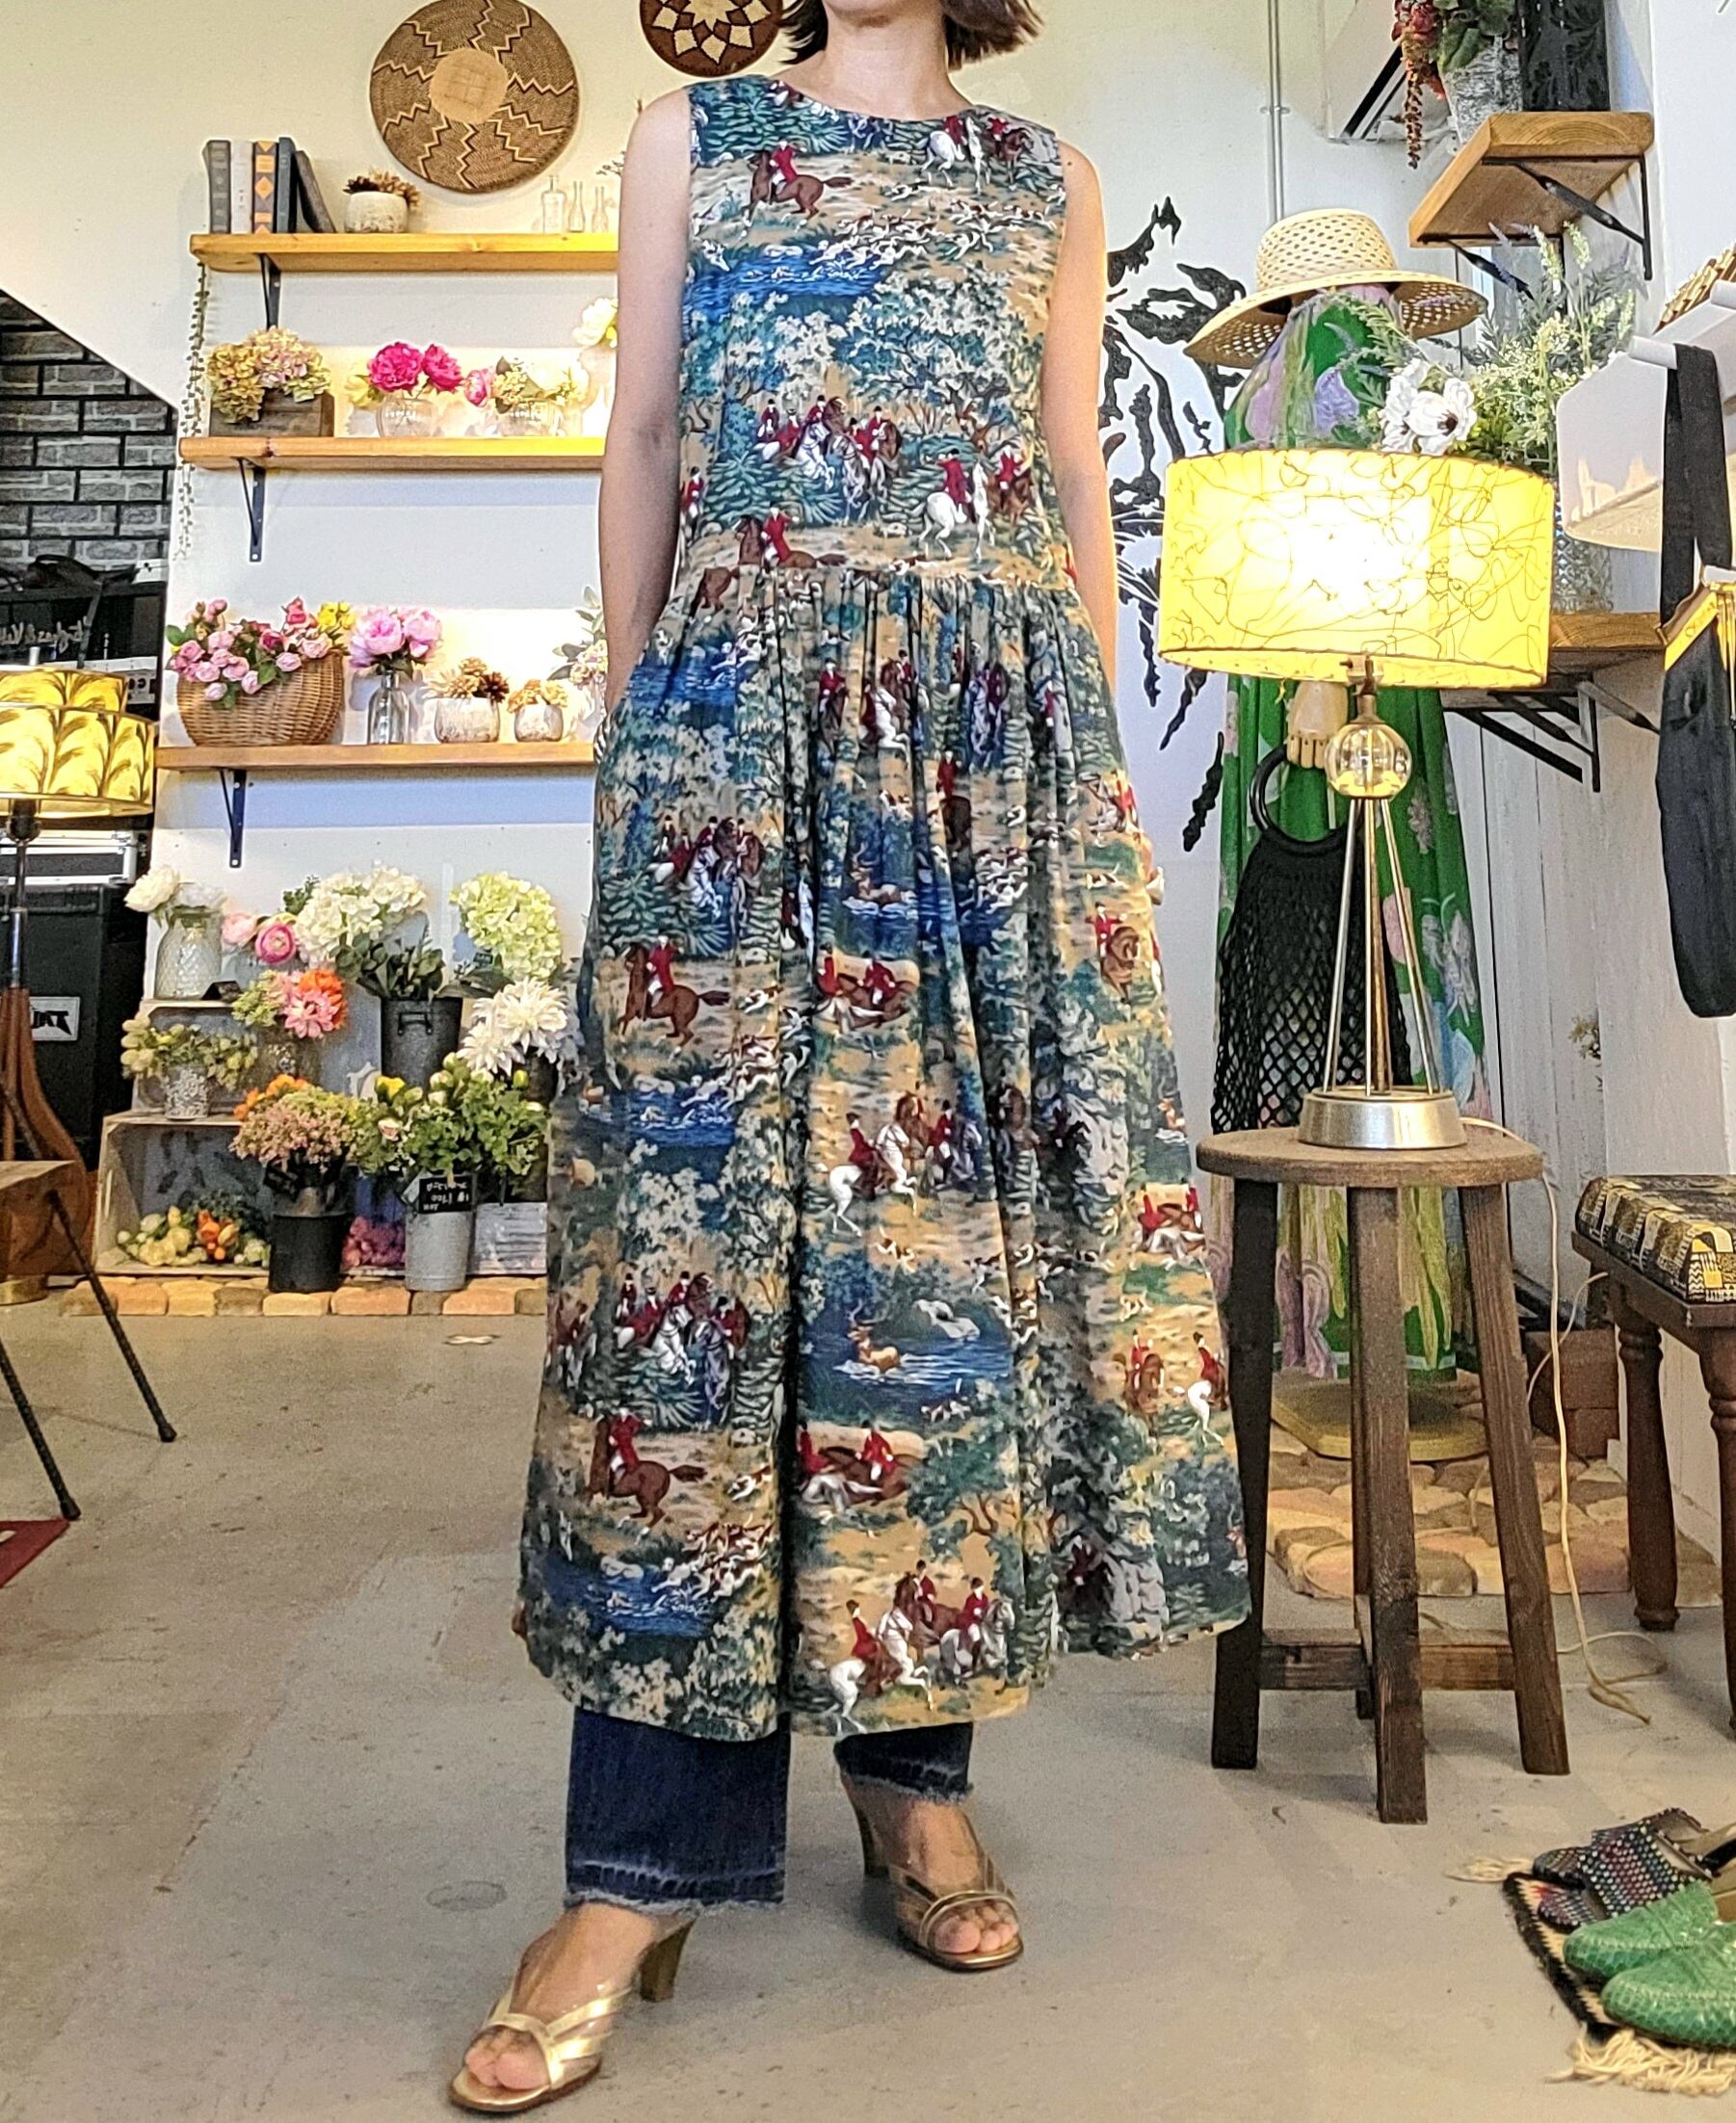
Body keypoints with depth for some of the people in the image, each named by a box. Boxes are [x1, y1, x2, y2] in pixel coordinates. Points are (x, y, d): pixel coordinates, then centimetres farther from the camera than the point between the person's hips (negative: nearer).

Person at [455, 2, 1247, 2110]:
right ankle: (643, 1860, -3)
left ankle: (920, 1757, 12)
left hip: (999, 725, 3)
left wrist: (1105, 741, 10)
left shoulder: (1050, 180, 20)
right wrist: (632, 722, 7)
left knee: (974, 1199, -3)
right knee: (710, 1196, -9)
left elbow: (1077, 480, 17)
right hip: (745, 710, -2)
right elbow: (640, 443, 13)